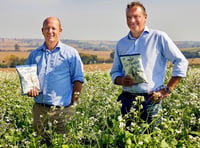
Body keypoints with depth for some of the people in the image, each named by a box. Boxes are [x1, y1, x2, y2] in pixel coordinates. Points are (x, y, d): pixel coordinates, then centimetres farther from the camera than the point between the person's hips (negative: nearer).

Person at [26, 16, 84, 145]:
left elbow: (78, 80, 0)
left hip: (62, 110, -3)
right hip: (39, 109, 3)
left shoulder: (71, 53, 4)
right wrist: (29, 88, -3)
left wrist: (73, 104, -7)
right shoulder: (34, 55, 14)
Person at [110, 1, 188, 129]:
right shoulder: (121, 44, 13)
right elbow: (115, 72, 20)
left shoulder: (159, 37, 0)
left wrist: (167, 90, -7)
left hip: (151, 99, -4)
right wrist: (121, 80, -4)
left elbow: (181, 62, -2)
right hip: (128, 99, 4)